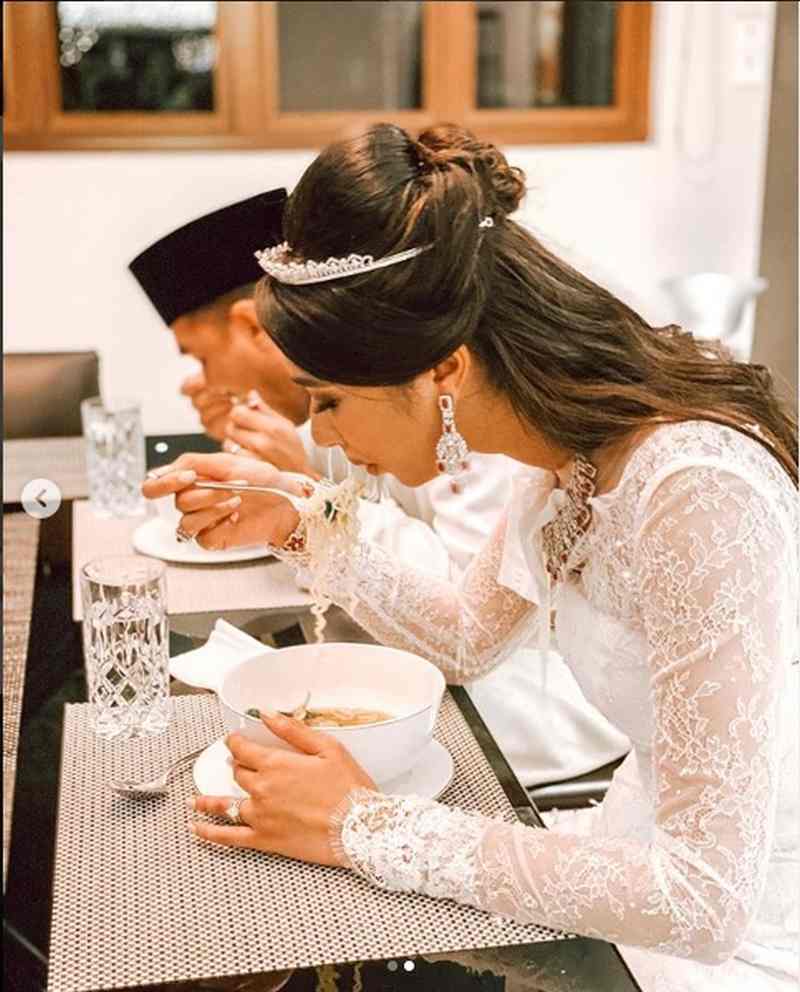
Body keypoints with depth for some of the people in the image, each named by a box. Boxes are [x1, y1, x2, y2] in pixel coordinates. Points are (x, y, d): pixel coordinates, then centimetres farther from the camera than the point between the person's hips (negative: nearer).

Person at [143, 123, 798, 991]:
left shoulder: (698, 495, -31)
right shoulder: (574, 438, -7)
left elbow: (706, 902, -29)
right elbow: (468, 637, 10)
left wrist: (368, 829, -25)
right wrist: (299, 525, -4)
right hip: (658, 836, 6)